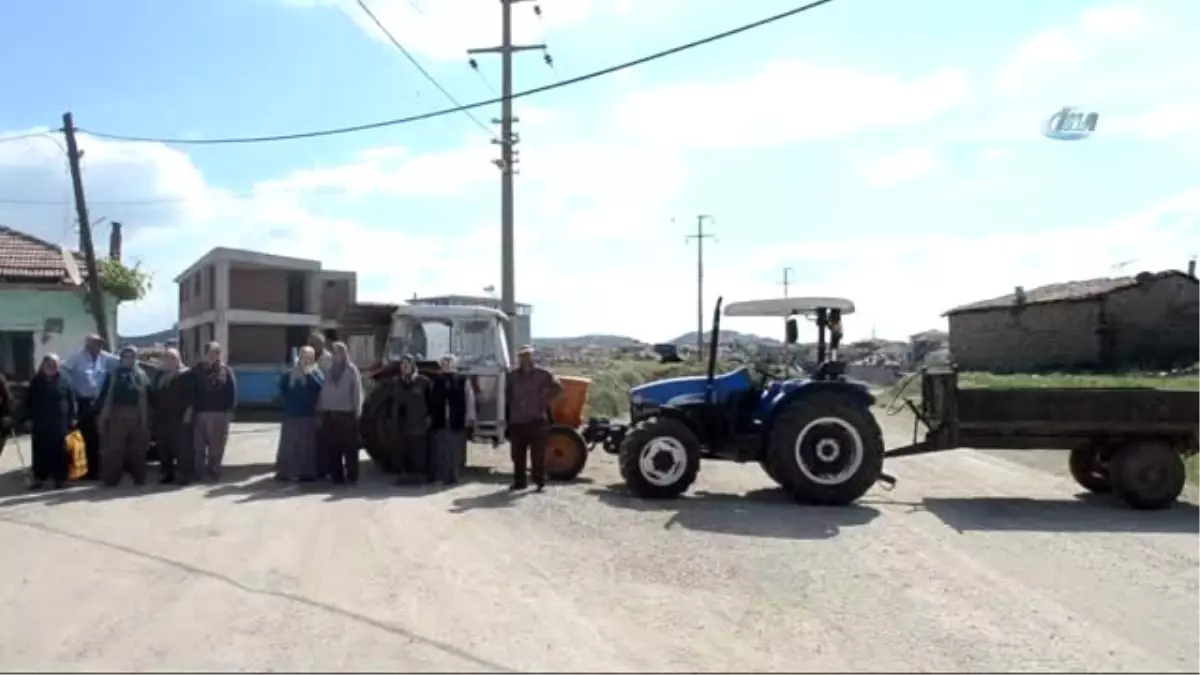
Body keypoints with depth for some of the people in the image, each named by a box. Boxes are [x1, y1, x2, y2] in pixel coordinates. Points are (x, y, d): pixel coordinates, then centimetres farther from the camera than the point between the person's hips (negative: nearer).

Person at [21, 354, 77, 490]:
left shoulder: (63, 381, 2)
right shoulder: (36, 382, 6)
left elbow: (71, 399, 2)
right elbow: (29, 401, 7)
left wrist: (73, 417, -3)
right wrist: (28, 418, 0)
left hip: (59, 422, -1)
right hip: (40, 423, 2)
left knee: (59, 451, 2)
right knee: (41, 451, 4)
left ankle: (60, 478, 7)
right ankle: (39, 478, 13)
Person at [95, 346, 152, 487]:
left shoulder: (141, 375, 10)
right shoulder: (113, 375, 9)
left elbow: (148, 396, 4)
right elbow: (104, 394, 4)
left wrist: (146, 416, -3)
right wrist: (101, 414, -6)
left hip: (136, 415, 1)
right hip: (117, 414, -1)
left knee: (138, 447, 5)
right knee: (114, 447, -3)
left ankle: (139, 477, 12)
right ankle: (111, 479, 0)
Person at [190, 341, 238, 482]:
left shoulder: (226, 371, 5)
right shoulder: (197, 370, 8)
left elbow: (232, 391, -1)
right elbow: (190, 391, 4)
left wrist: (229, 411, -9)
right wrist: (191, 409, -6)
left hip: (220, 413, -1)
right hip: (200, 412, 1)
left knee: (216, 446, 3)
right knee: (199, 445, 3)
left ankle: (213, 471, 11)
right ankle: (200, 471, 11)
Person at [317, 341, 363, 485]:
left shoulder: (352, 369, 2)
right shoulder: (330, 370, 15)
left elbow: (357, 391, -2)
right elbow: (324, 391, 14)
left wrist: (357, 410, -8)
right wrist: (320, 408, 7)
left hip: (346, 412, -4)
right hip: (329, 412, 4)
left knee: (349, 446, -3)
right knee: (332, 446, 3)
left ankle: (352, 475, 2)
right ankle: (336, 475, 10)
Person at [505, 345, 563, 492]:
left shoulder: (542, 373, -2)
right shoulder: (513, 375, 9)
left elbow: (557, 387, 0)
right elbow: (508, 393, 22)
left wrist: (545, 401, -4)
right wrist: (512, 406, 9)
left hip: (536, 420, -4)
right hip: (517, 420, 4)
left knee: (538, 454, -3)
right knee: (517, 454, 8)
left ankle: (540, 482, 4)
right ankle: (519, 481, 18)